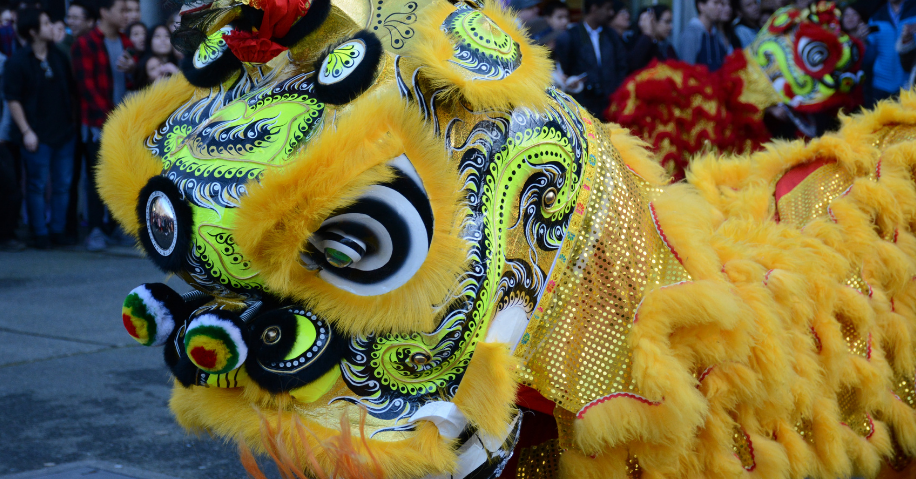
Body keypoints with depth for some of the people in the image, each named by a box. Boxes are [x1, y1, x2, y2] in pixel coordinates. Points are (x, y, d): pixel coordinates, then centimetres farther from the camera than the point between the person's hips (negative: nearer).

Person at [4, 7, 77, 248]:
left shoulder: (59, 57, 8)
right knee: (37, 185, 2)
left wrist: (74, 120, 9)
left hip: (64, 131, 5)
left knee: (62, 185, 8)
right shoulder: (17, 62, -7)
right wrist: (26, 131, -12)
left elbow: (71, 90, 14)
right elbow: (13, 100, -8)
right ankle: (40, 233, 11)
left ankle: (58, 230, 18)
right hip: (39, 136, -5)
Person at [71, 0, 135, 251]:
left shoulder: (126, 43, 14)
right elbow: (87, 85, -9)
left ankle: (119, 225, 10)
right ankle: (95, 229, 4)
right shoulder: (85, 44, -3)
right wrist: (107, 118, -14)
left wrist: (131, 68, -8)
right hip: (97, 124, -4)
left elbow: (135, 82, 16)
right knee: (97, 177, -2)